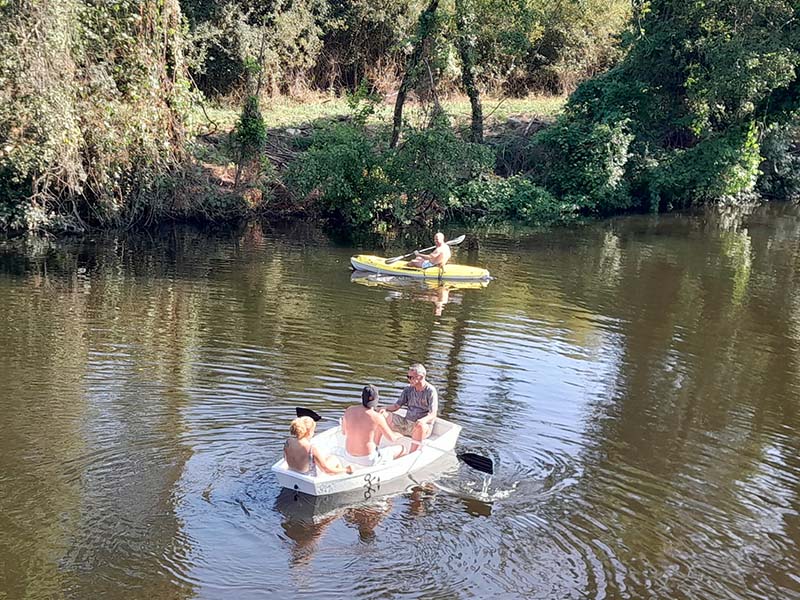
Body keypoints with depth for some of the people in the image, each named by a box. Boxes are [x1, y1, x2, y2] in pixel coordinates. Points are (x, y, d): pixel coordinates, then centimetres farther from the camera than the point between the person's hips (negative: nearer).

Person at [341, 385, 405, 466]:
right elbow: (392, 438, -5)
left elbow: (344, 432, 11)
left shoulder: (349, 411, -7)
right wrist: (399, 436, 20)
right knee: (402, 449, 17)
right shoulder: (377, 417, -19)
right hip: (368, 459, -6)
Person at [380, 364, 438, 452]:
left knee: (420, 427, -41)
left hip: (423, 426, -6)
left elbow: (433, 415, -19)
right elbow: (396, 406, 8)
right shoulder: (408, 389, 6)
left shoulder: (431, 391, -12)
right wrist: (385, 409, -13)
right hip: (406, 423, 6)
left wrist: (423, 420, -41)